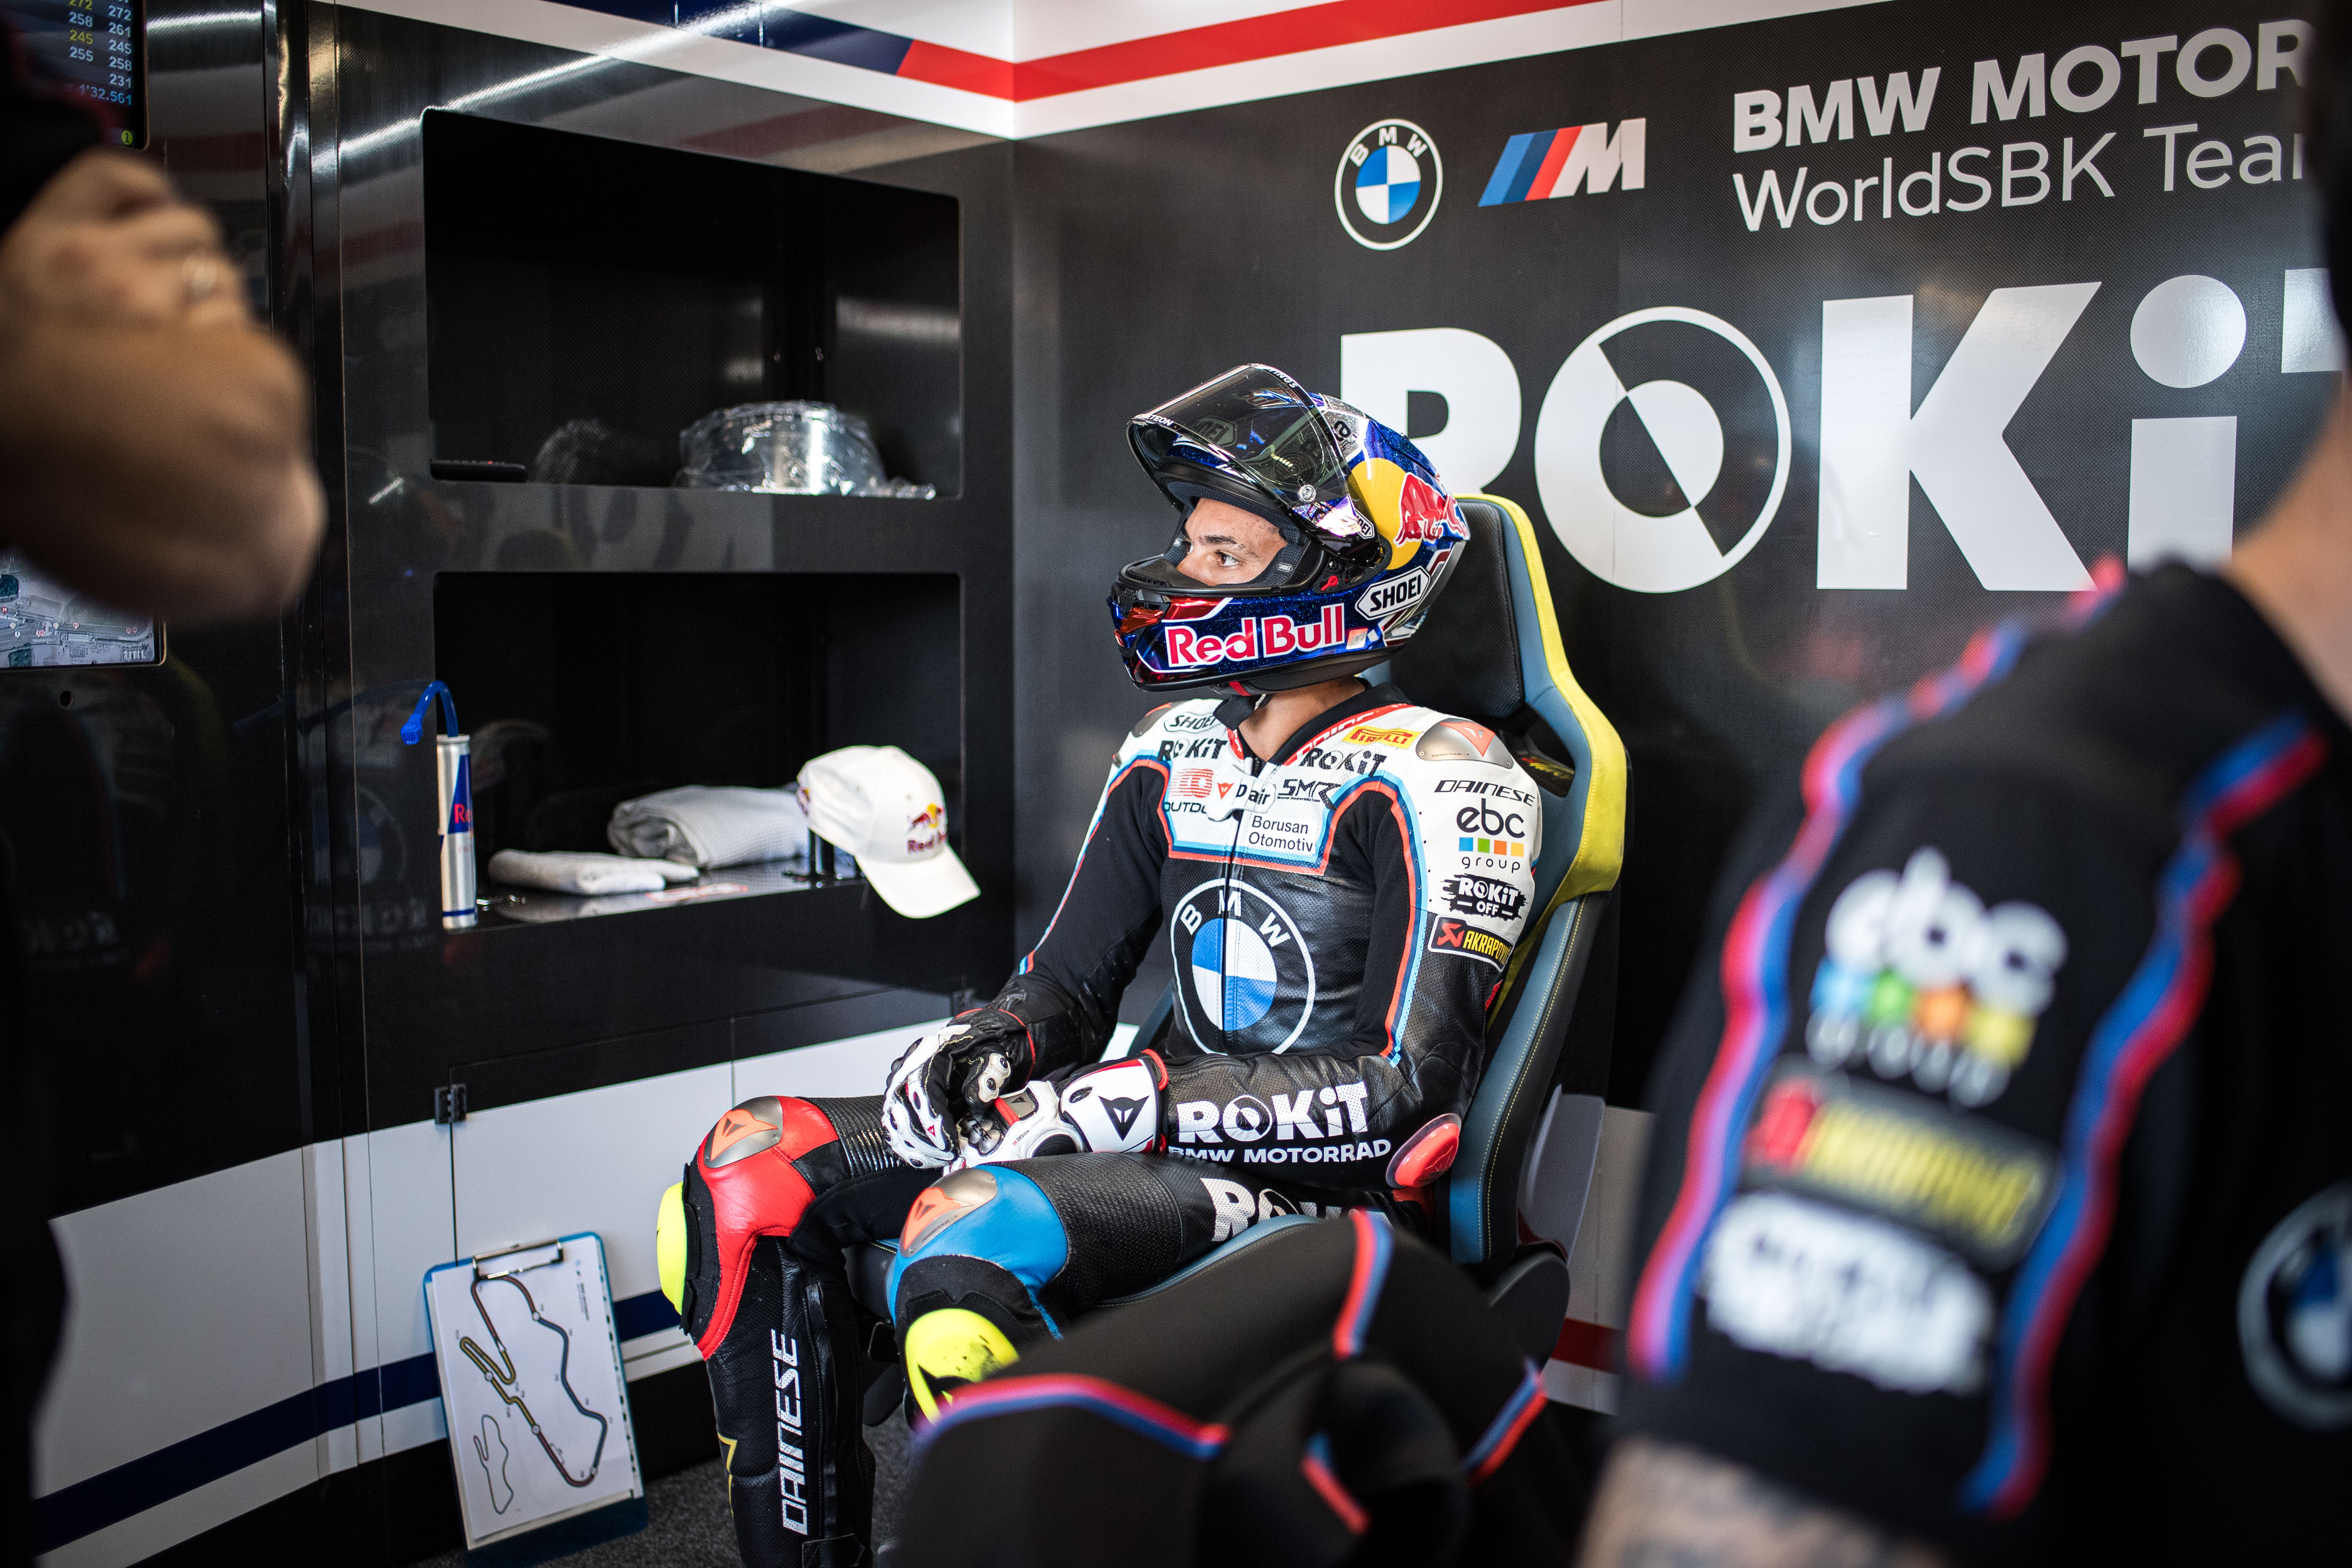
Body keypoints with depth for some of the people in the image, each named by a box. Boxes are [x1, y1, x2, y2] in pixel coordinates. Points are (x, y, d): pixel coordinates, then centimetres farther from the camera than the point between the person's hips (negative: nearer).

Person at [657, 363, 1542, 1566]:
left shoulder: (1429, 778, -11)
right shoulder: (1174, 757, 11)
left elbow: (1413, 1087, -17)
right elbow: (1071, 980, 16)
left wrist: (1143, 1100, -22)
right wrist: (975, 1049, -7)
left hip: (1329, 1188, -8)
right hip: (1172, 1137, 8)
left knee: (961, 1237, -35)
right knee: (753, 1166, -2)